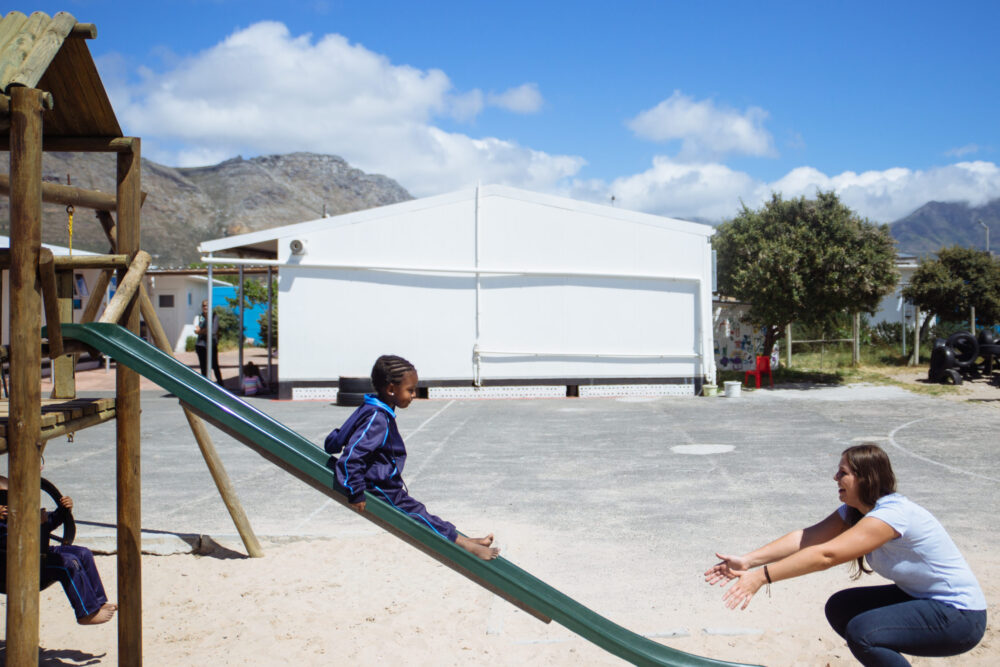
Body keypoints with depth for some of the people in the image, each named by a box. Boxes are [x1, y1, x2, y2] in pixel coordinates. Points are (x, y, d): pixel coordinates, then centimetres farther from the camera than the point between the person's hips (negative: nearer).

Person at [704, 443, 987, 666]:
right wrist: (747, 561, -19)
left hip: (961, 616, -9)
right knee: (839, 609, 2)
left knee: (862, 631, -25)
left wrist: (762, 576, -36)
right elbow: (806, 537, -9)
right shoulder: (854, 511, 1)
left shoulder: (894, 513, -27)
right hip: (920, 598, 9)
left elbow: (826, 555, -34)